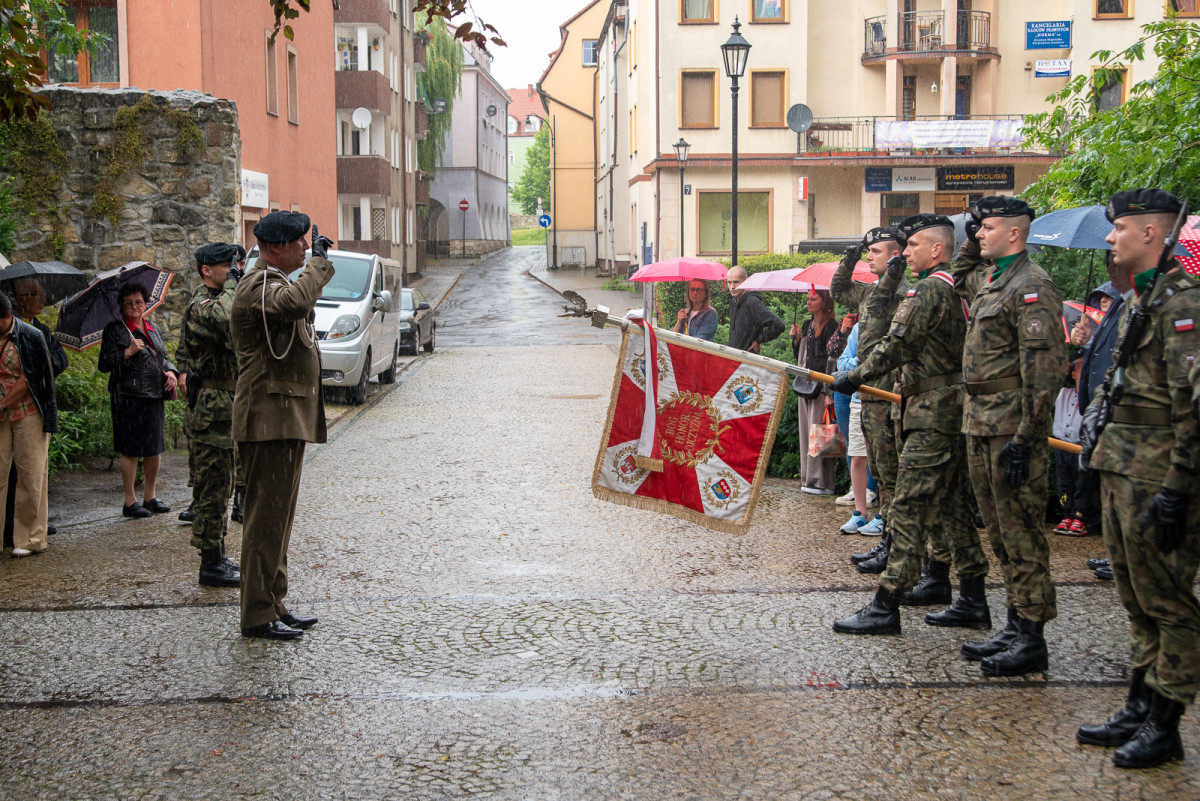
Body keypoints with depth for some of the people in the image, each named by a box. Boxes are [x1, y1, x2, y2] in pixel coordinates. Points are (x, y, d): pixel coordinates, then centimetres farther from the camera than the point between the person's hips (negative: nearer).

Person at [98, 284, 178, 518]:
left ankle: (150, 496, 21)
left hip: (154, 396, 6)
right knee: (131, 450, -4)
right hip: (128, 397, -6)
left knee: (155, 447, 9)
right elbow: (105, 364, -7)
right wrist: (128, 352, -19)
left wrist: (170, 372, 4)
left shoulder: (152, 329, 17)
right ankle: (130, 502, 5)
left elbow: (163, 357, 24)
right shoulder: (114, 329, -1)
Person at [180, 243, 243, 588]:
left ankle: (217, 555, 24)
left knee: (220, 485, 16)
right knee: (213, 486, -6)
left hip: (225, 407, 11)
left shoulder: (216, 300, 18)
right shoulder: (202, 306, -14)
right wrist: (232, 284, -21)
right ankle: (211, 565, -1)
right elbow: (227, 320, -33)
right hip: (212, 408, -11)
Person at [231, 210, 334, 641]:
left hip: (287, 422, 11)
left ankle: (274, 606, 22)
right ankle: (258, 616, -2)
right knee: (266, 517, -7)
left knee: (279, 516, 15)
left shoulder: (273, 283, 21)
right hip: (270, 421, -11)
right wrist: (319, 262, -23)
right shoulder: (259, 285, -14)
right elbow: (295, 301, -35)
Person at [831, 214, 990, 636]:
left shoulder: (931, 288, -13)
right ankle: (973, 601, 18)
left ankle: (885, 606, -7)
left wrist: (854, 376, -7)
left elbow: (897, 345, -16)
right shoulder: (958, 288, 17)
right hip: (952, 412, 10)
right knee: (951, 505, 13)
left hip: (933, 416, -10)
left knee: (909, 506, -9)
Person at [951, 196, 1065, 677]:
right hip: (979, 421, 10)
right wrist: (971, 242, 22)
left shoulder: (1031, 286, -14)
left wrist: (1024, 439, -23)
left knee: (1020, 532, -5)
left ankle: (1032, 639, 2)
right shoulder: (988, 277, 14)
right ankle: (1015, 626, 22)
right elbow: (959, 281, 41)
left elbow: (1045, 368, -20)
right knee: (998, 530, 13)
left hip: (1010, 426, -10)